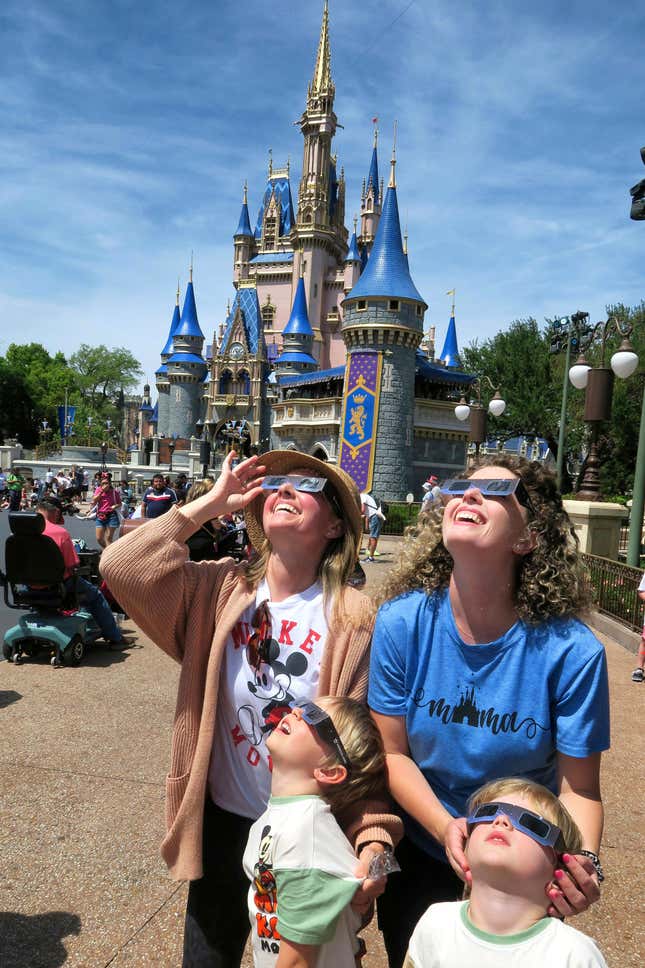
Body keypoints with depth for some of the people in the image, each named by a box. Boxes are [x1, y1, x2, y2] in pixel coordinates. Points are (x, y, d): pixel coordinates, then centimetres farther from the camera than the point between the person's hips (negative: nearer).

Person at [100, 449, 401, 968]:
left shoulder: (354, 619, -16)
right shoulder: (220, 590, -8)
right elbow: (121, 566, -20)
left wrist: (374, 838, -22)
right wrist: (210, 504, -16)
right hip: (222, 821, 2)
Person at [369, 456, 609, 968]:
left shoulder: (572, 651, -26)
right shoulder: (401, 622, -21)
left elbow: (579, 787, -15)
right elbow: (394, 752, -12)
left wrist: (583, 864, -33)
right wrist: (446, 829, -26)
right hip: (420, 847, 2)